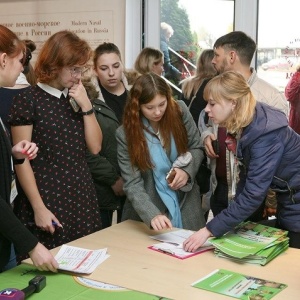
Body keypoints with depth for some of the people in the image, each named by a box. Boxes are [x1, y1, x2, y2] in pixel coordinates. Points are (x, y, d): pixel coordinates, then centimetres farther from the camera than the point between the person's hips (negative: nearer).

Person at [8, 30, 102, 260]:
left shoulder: (79, 98, 10)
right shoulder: (28, 100, -8)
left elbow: (95, 147, 6)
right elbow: (21, 159, -9)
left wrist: (86, 106, -5)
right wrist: (38, 208, -13)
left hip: (82, 199, 5)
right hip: (47, 201, -5)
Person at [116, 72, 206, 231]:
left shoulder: (180, 111, -9)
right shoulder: (125, 134, -15)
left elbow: (196, 149, 4)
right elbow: (132, 185, -18)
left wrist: (187, 171, -16)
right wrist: (153, 215, -33)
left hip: (186, 204, 2)